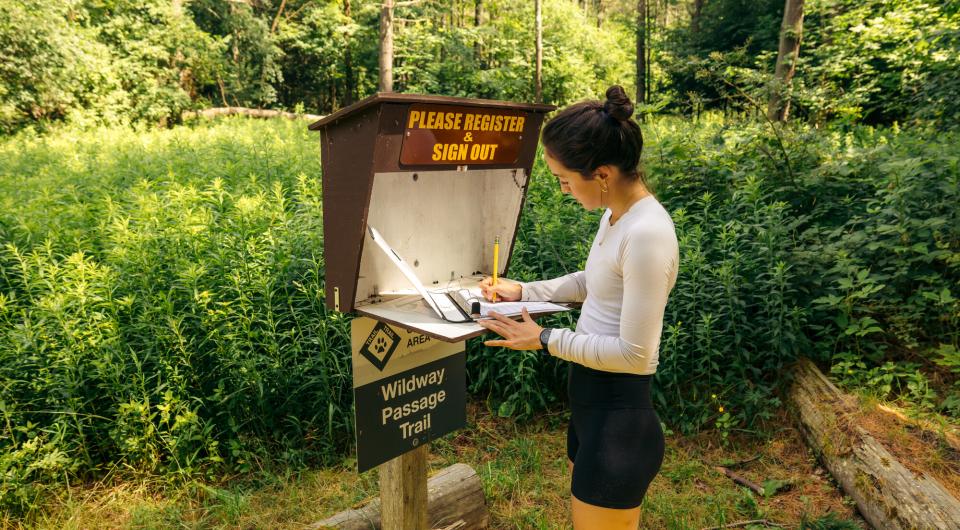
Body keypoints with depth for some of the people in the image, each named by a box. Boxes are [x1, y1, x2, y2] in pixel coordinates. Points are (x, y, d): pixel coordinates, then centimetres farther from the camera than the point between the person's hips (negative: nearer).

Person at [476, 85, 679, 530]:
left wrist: (544, 339, -16)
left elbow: (634, 354, -24)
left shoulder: (647, 234, -26)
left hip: (619, 414, -9)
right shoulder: (615, 215, 3)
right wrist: (523, 291, 11)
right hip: (592, 399, 9)